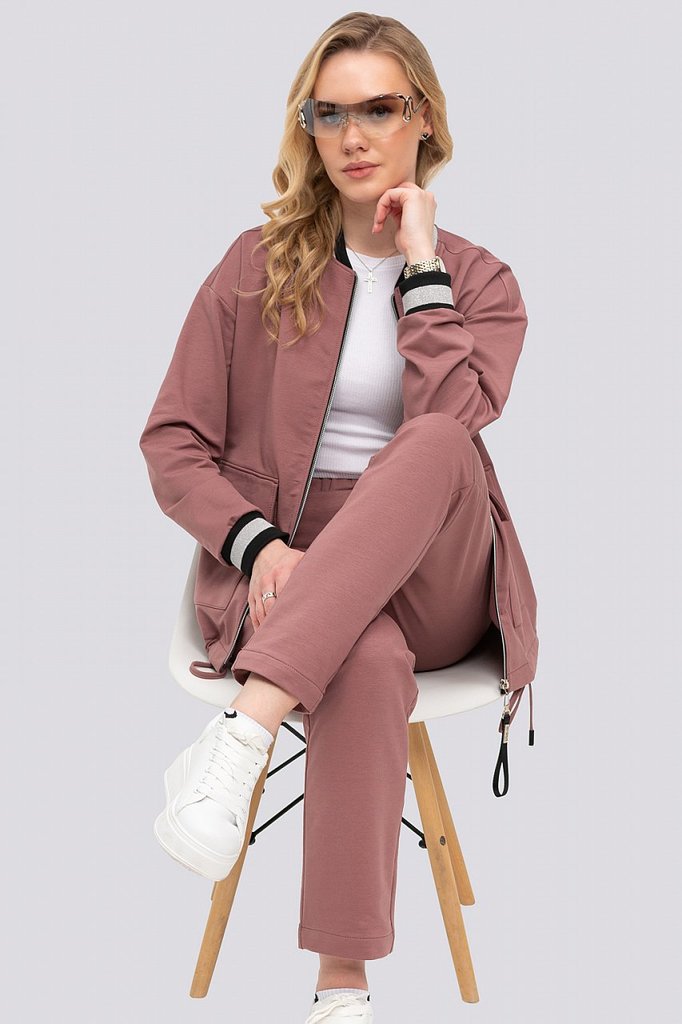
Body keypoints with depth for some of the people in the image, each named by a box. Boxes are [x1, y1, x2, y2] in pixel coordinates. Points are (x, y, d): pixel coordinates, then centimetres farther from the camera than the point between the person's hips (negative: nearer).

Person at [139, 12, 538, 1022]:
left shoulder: (482, 282, 9)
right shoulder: (258, 265, 8)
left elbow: (448, 427, -12)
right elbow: (172, 441, 4)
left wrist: (419, 267, -8)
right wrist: (257, 541, -13)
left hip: (429, 582, 1)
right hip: (286, 572, 0)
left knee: (437, 443, -35)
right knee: (369, 662, -38)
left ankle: (238, 734, -42)